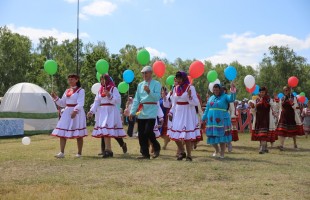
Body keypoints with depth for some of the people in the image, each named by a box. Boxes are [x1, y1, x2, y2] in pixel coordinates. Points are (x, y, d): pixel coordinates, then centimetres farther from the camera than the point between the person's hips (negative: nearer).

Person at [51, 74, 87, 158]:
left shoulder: (80, 90, -4)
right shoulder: (67, 91, 16)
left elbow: (80, 103, -15)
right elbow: (62, 103, 19)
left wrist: (75, 111, -29)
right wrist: (56, 98, 5)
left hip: (77, 113, -6)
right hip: (67, 112, 6)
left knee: (78, 134, 0)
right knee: (62, 132, -3)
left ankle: (79, 153, 9)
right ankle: (62, 153, -3)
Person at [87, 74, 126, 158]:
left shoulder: (113, 89, 0)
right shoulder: (100, 90, 17)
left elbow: (118, 101, -7)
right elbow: (96, 102, 12)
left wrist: (109, 95, -18)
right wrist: (91, 111, 1)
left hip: (111, 111, -6)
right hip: (102, 112, 6)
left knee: (107, 131, -14)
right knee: (104, 131, 0)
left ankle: (108, 150, -11)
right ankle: (108, 150, 5)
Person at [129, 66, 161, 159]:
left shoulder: (156, 84, 0)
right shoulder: (140, 85, 15)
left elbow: (157, 97, -11)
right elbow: (136, 99, 14)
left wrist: (149, 91, -24)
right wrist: (132, 112, 8)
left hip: (151, 112, -6)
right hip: (141, 112, 6)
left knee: (148, 132, -14)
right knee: (141, 134, 4)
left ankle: (156, 148, 11)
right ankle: (145, 154, 13)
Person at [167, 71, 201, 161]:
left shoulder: (190, 87, -7)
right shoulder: (176, 88, 9)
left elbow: (196, 103, -9)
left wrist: (189, 96, -25)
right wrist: (171, 113, 12)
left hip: (187, 114, -6)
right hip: (177, 114, 6)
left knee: (187, 136, -6)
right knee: (175, 134, 6)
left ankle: (189, 155, 10)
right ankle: (182, 152, 27)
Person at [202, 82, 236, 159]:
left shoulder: (225, 97, -1)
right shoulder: (211, 98, 14)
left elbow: (231, 99, -23)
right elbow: (207, 109, 18)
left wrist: (233, 93, -41)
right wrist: (204, 118, 14)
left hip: (222, 121, -5)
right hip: (212, 120, 5)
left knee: (222, 137, -3)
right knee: (212, 136, 8)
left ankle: (222, 153, 10)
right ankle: (217, 150, 32)